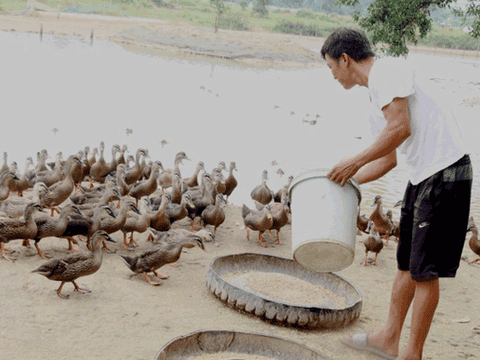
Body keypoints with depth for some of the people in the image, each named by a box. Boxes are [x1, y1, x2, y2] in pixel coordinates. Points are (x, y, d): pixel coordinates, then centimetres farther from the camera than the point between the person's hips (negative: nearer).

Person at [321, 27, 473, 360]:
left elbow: (401, 128, -20)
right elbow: (388, 159, 25)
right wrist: (344, 181, 24)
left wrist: (355, 162, -11)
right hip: (423, 176, 10)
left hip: (445, 173, -10)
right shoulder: (377, 90, 21)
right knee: (407, 263, 17)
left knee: (424, 270, -2)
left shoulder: (386, 70, -8)